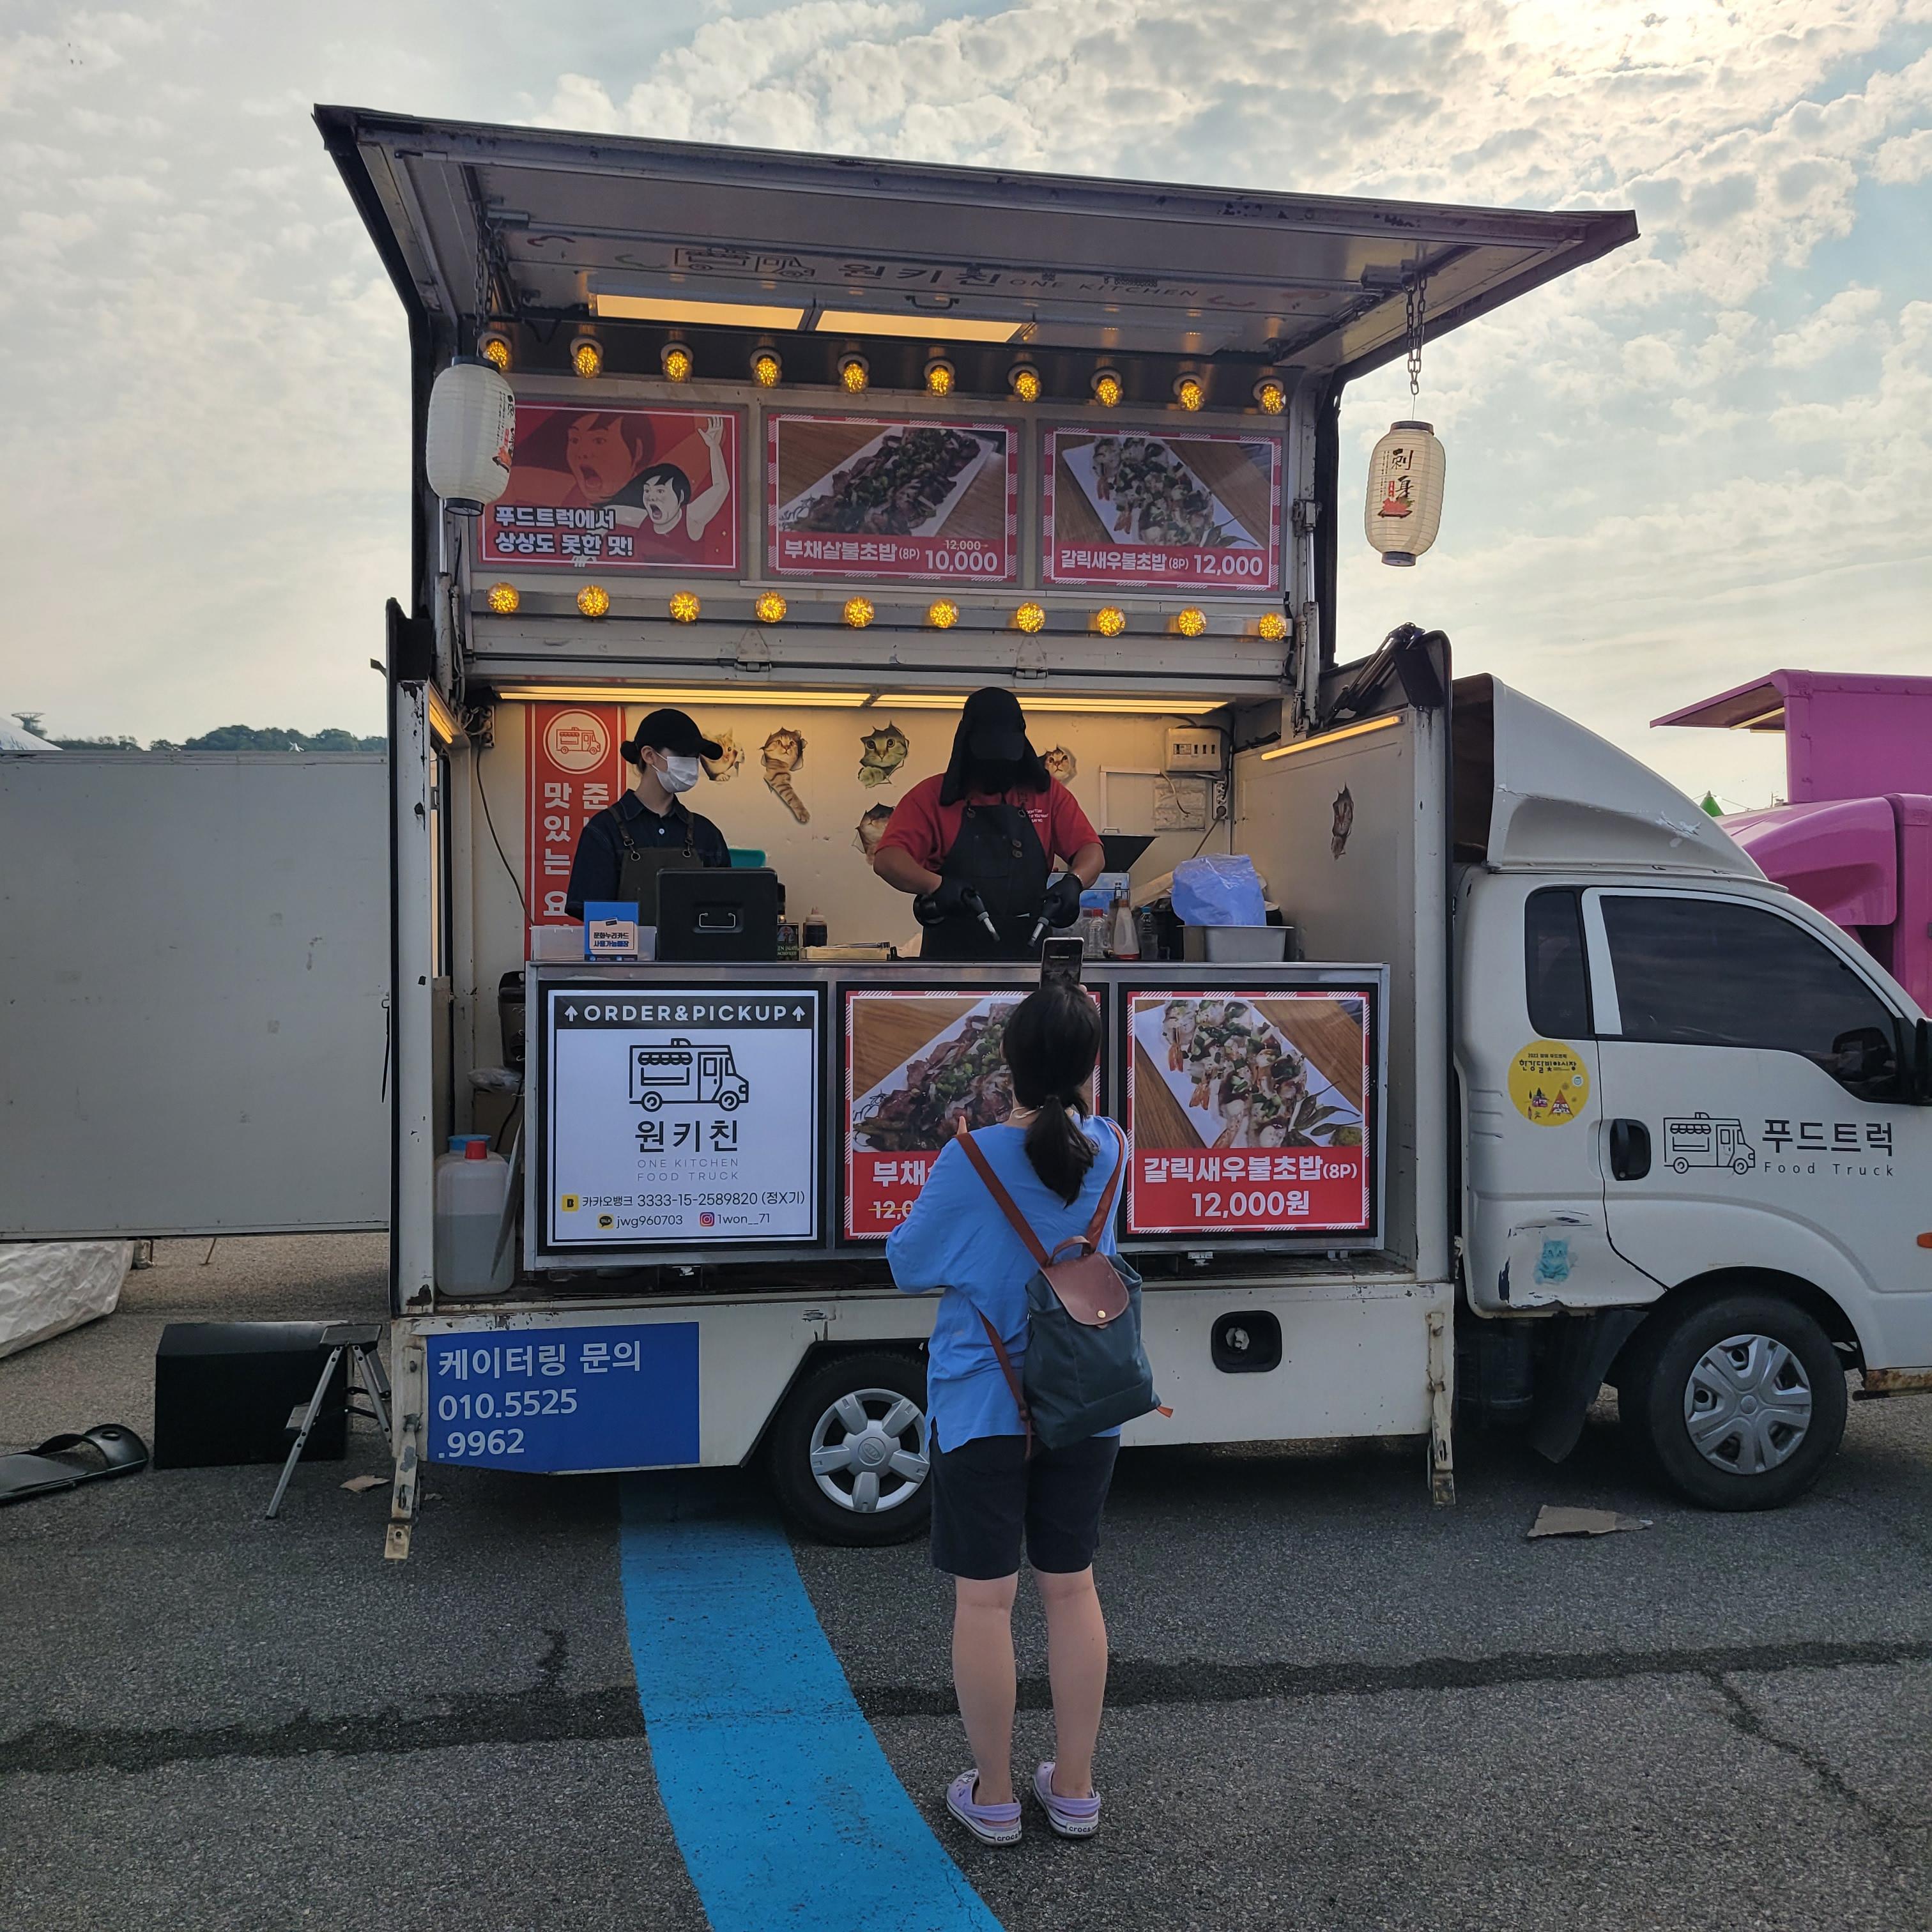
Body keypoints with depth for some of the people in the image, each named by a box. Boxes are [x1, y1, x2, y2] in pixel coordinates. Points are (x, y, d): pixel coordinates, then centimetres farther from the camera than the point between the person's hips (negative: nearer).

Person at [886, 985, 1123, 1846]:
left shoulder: (970, 1161, -19)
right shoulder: (1106, 1151, -6)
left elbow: (907, 1265, -6)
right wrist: (1078, 1024, 20)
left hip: (984, 1409, -4)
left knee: (985, 1598, 8)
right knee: (1071, 1587, 16)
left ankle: (993, 1795, 21)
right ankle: (1074, 1788, 27)